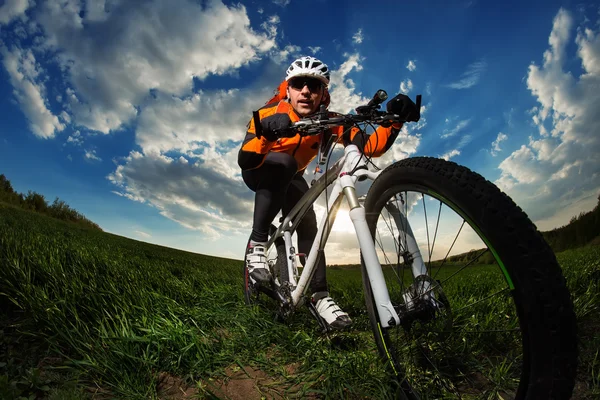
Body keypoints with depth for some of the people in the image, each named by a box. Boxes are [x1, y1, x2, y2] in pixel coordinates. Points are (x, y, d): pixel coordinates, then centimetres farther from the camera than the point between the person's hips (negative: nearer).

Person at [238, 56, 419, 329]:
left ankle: (320, 295, -3)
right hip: (259, 174, -3)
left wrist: (395, 120, -49)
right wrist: (266, 134, -63)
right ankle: (257, 243, -27)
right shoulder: (269, 113, -29)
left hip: (291, 179, 3)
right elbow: (245, 161, -44)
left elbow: (370, 146, -32)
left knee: (308, 226, -15)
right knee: (283, 163, -37)